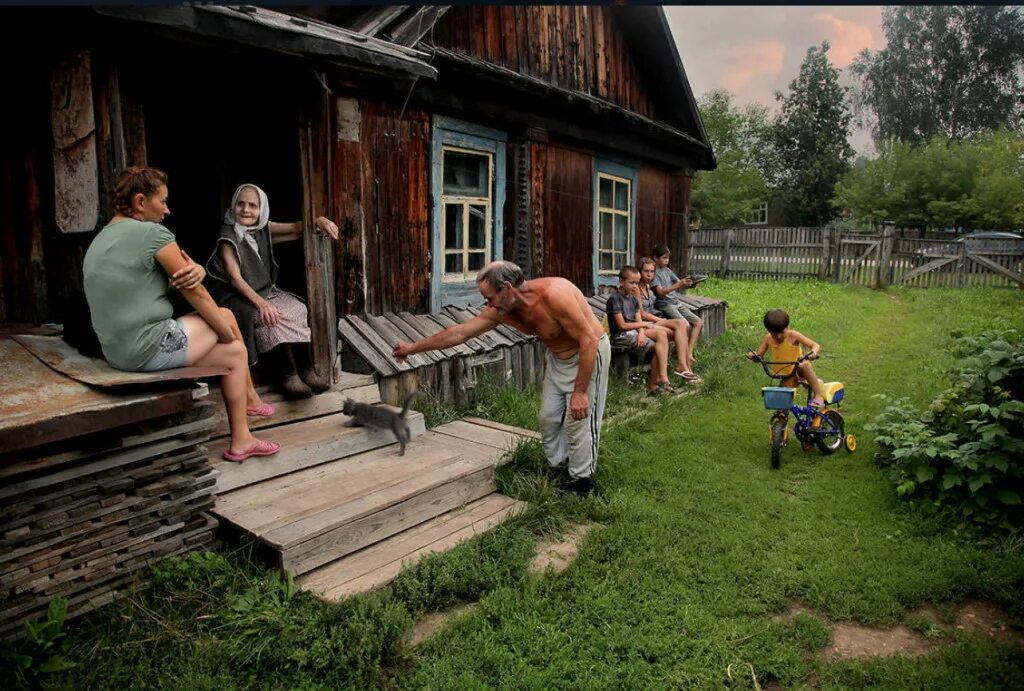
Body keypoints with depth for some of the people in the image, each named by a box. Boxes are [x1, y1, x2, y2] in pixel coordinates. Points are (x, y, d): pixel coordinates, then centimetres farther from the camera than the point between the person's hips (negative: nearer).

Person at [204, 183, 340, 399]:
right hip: (236, 297, -6)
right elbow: (234, 277, -23)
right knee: (273, 317, -33)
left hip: (265, 290, 6)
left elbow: (296, 229, 7)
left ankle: (306, 369, -22)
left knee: (298, 309, -22)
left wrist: (318, 221, -16)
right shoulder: (227, 236, -12)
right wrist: (260, 302, -38)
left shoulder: (263, 228, 6)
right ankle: (289, 375, -26)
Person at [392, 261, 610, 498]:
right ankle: (558, 467, 29)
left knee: (578, 420, -5)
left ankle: (581, 480, 13)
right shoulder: (501, 310, -14)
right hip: (558, 356, 7)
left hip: (588, 353, -7)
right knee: (547, 416, 10)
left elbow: (589, 340, -31)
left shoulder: (553, 294, -35)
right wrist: (413, 348, 0)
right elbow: (460, 332, -5)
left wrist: (580, 391, -29)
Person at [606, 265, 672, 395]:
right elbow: (622, 325, -14)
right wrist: (644, 324, -5)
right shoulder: (615, 298, -10)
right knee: (659, 346, -19)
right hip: (621, 336, -7)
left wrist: (641, 332, -18)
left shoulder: (634, 299, 16)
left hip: (634, 331, 7)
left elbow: (638, 320, 5)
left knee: (662, 335, -16)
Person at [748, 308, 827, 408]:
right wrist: (752, 355, -28)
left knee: (804, 365, -37)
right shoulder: (768, 339, -9)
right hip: (786, 377, 4)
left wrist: (813, 352, -45)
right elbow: (758, 354, -3)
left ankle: (819, 395, -30)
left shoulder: (793, 336, -19)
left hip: (798, 370, -4)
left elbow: (816, 346, -21)